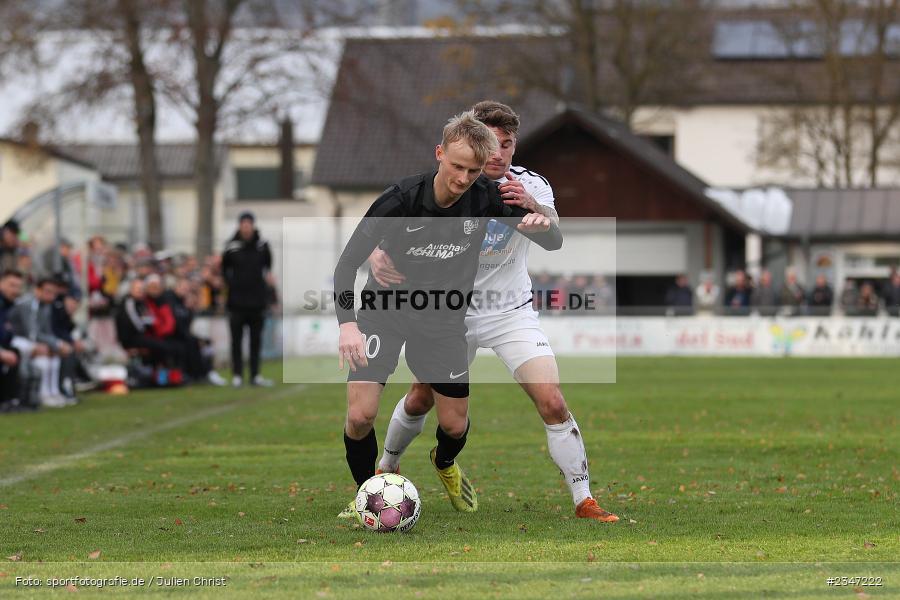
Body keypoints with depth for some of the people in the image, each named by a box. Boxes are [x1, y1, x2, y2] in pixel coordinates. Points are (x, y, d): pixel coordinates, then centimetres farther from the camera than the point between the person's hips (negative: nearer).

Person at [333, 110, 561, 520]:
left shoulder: (484, 196, -16)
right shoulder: (400, 199, -24)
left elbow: (553, 242, -9)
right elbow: (348, 263, -20)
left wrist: (541, 225, -34)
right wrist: (347, 324, -35)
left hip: (444, 321, 3)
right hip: (385, 312, -3)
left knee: (455, 425, 7)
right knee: (361, 414, -18)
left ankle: (445, 463, 45)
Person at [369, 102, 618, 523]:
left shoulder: (531, 185, -13)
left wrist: (532, 206, -52)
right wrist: (377, 256, -36)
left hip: (512, 313, -1)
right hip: (453, 311, 1)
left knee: (552, 404, -15)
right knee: (421, 397, 13)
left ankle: (584, 501, -6)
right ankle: (386, 468, 42)